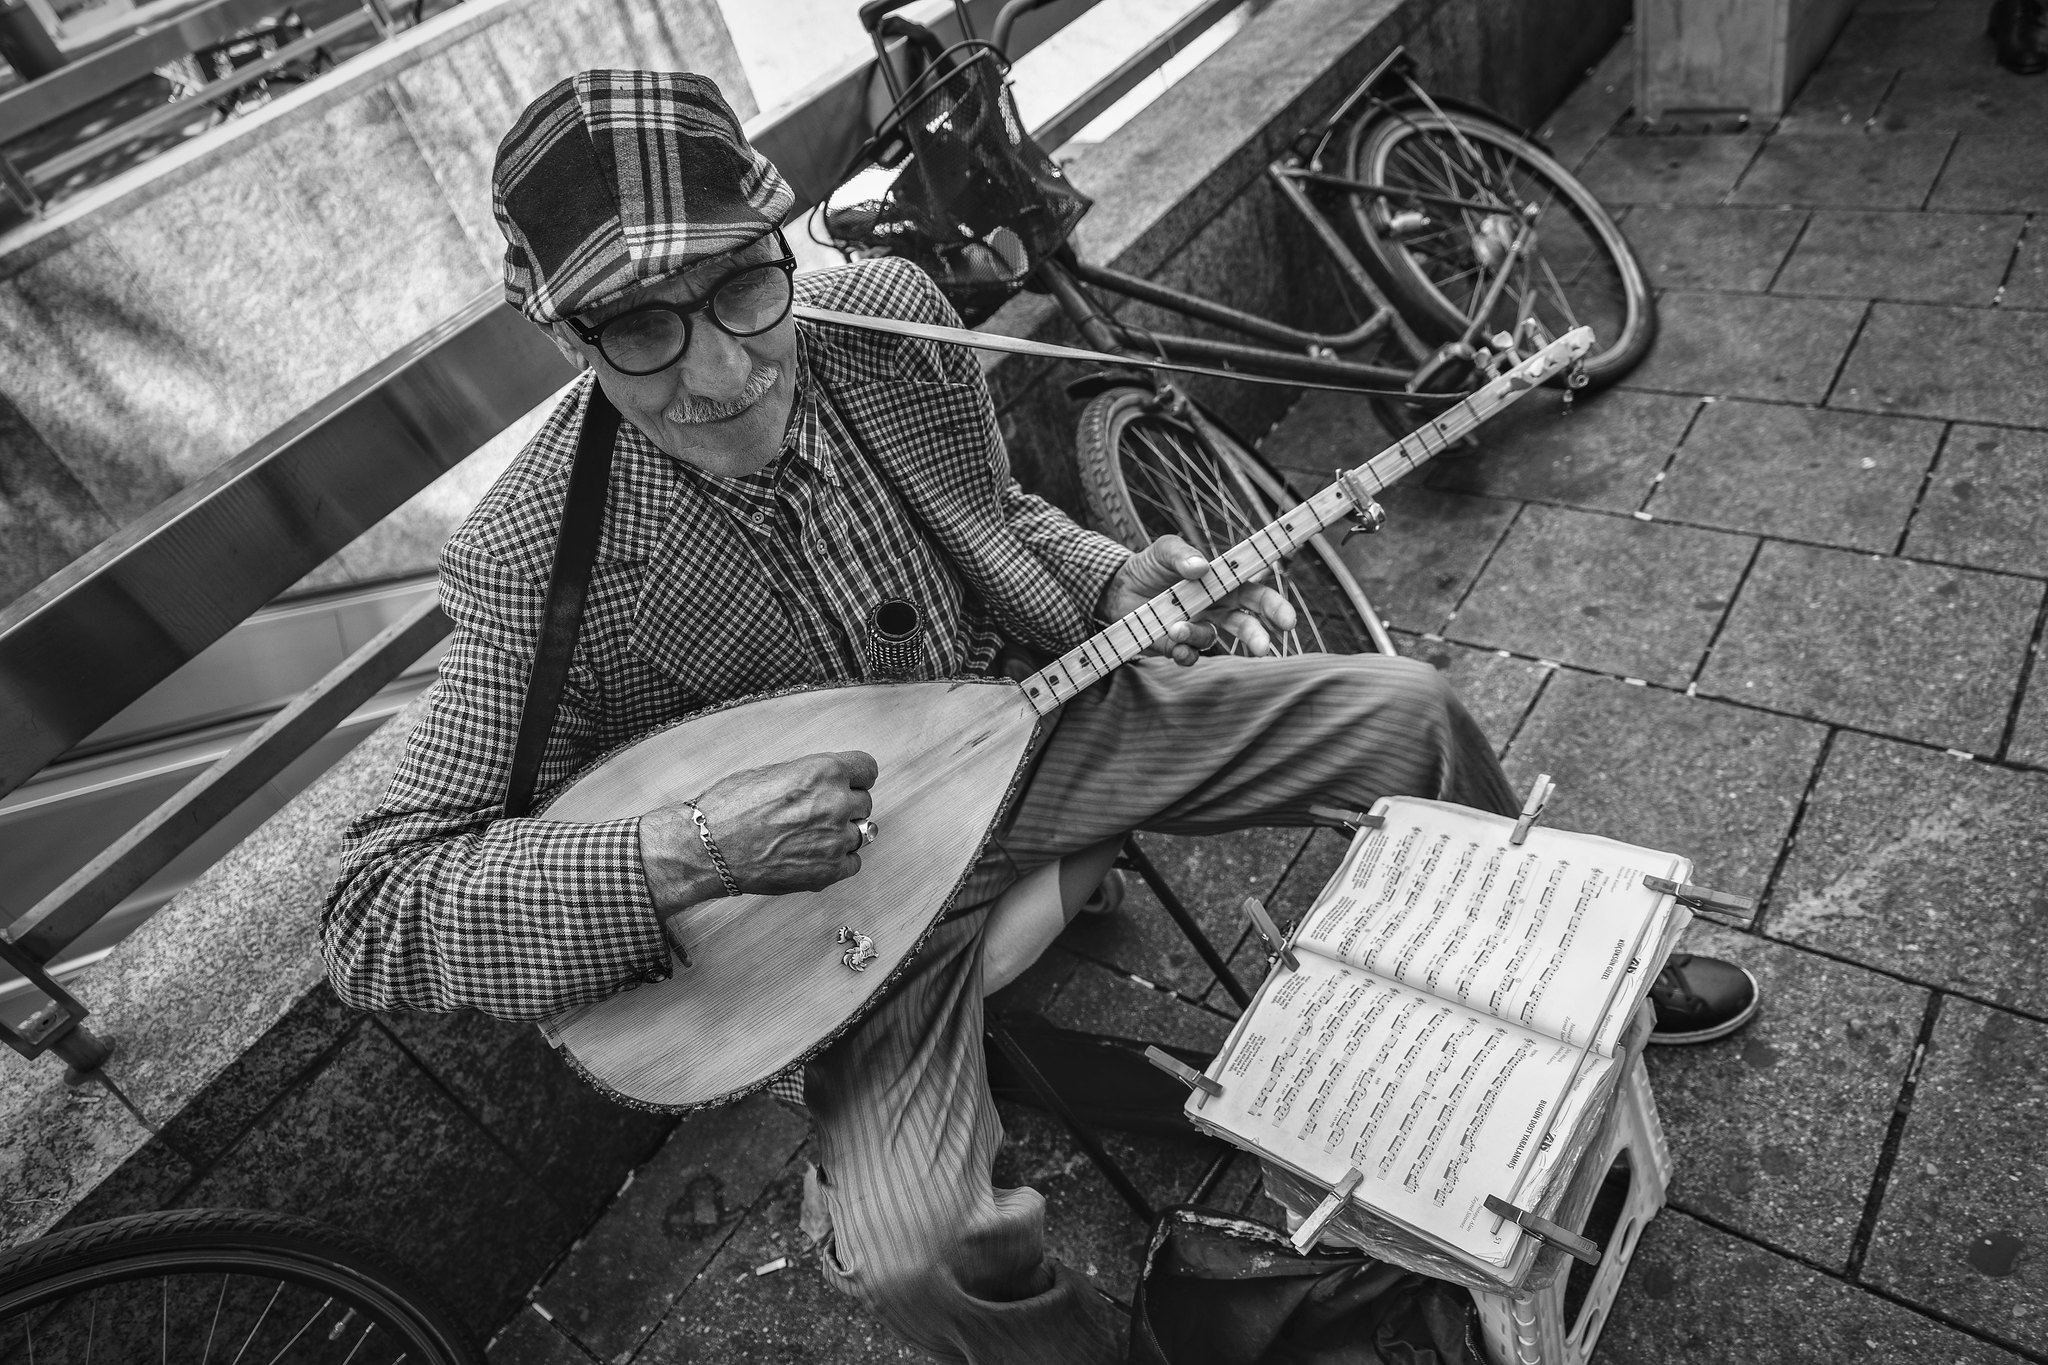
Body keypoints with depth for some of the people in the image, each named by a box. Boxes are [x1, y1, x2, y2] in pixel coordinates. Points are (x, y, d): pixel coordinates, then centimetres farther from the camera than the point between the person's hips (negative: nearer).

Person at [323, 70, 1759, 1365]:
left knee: (1407, 709, 3)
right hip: (855, 877, -4)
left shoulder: (888, 313, -12)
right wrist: (687, 851, -35)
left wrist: (1120, 587, -12)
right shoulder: (537, 557, -25)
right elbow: (375, 908, -23)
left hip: (1035, 715, 5)